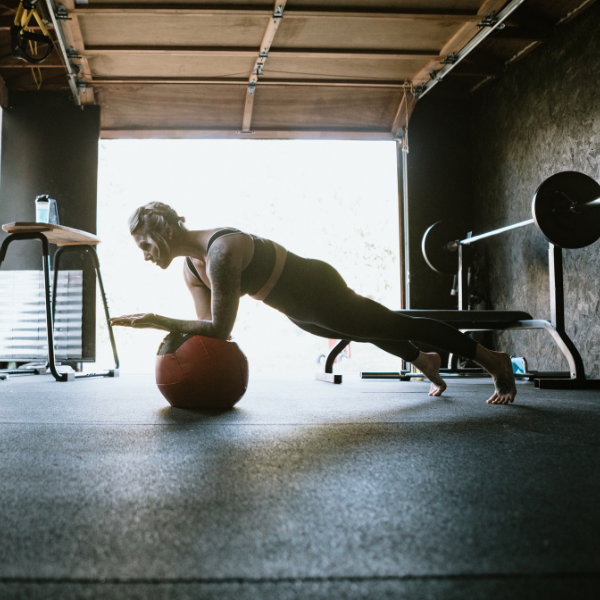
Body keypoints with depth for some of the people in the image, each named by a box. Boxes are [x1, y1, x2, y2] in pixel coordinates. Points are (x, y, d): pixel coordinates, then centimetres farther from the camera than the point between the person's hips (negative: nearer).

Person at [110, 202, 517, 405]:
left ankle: (494, 360, 24)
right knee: (371, 332, 31)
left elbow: (221, 329, -34)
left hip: (319, 291, -9)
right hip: (298, 311, 9)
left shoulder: (221, 253, -35)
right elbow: (208, 325, -1)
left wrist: (156, 320, -32)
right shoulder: (190, 267, -6)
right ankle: (425, 362, 59)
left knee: (394, 326, 5)